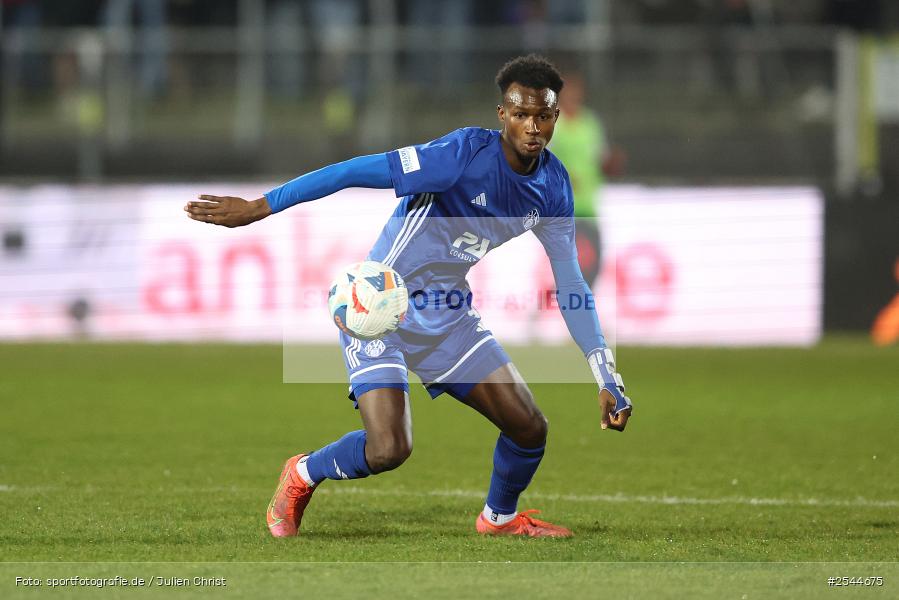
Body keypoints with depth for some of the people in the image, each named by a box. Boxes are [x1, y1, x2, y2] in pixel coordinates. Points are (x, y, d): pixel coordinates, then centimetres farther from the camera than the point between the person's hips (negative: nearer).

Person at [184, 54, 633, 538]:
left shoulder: (552, 185, -2)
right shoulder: (468, 153, -24)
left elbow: (571, 285, 7)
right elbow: (359, 172, -24)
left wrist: (607, 380, 5)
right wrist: (259, 207, -25)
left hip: (449, 316, 7)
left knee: (529, 428, 2)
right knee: (388, 449, -21)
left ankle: (500, 517, 34)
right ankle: (302, 476, 12)